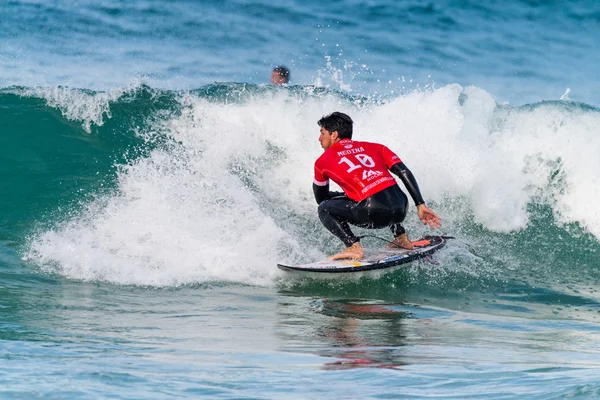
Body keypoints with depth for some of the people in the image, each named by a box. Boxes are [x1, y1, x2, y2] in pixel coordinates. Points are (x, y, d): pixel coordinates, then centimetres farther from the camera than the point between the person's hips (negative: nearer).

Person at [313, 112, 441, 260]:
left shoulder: (322, 162, 16)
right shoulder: (374, 147, 23)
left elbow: (321, 199, 28)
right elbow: (404, 172, 13)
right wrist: (420, 205, 12)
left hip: (376, 214, -5)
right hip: (401, 209, 5)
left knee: (324, 209, 14)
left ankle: (354, 247, -2)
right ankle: (402, 239, 30)